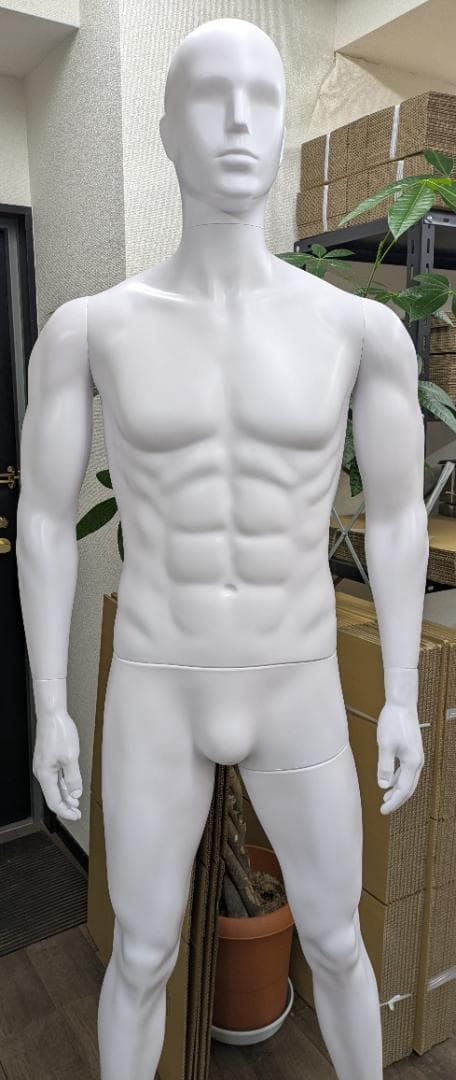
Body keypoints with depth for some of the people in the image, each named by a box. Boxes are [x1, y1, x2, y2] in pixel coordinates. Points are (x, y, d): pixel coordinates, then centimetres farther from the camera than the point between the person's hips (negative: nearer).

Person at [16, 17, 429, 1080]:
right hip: (157, 699, 0)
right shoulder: (87, 326, -7)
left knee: (336, 944, 21)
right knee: (142, 960, 18)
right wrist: (48, 710, 0)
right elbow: (43, 520, -1)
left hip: (298, 697, 1)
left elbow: (398, 516, 2)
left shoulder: (363, 325, -6)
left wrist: (403, 699, 3)